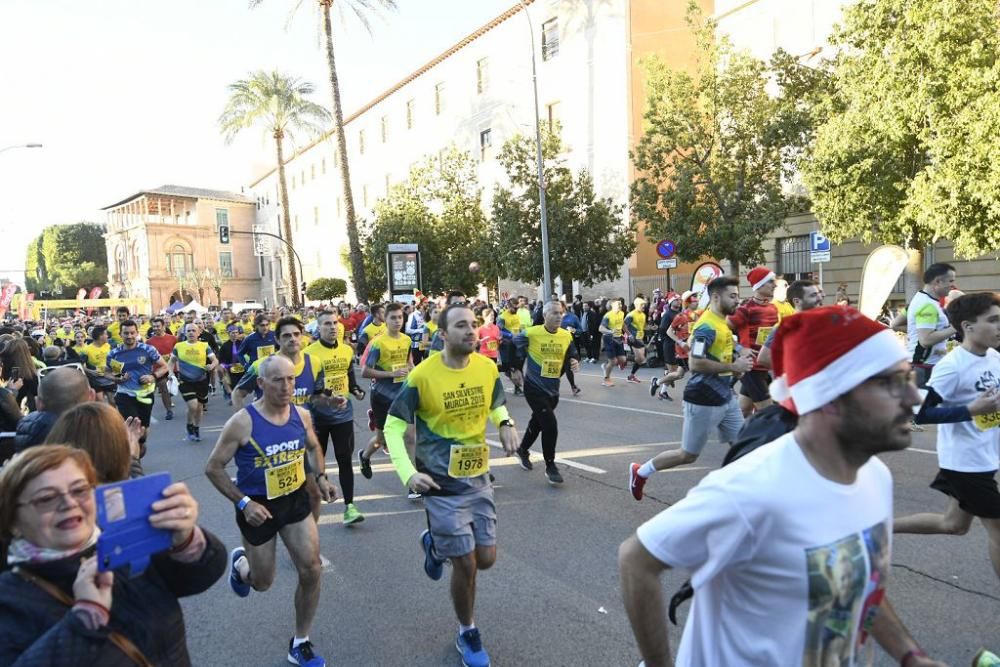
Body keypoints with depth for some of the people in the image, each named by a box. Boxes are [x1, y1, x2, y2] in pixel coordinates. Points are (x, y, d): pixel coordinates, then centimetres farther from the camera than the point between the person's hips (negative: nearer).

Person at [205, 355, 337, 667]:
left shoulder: (302, 415, -9)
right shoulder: (242, 423, -22)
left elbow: (313, 447, 12)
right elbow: (213, 468, -13)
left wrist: (320, 477, -4)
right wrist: (243, 503, -20)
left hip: (296, 499, 4)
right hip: (258, 506, -3)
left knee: (311, 571, -1)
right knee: (262, 582, 14)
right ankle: (239, 562, 51)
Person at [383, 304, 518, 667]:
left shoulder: (488, 368, -6)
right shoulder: (422, 375, -19)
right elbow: (393, 426, -11)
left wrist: (506, 424, -11)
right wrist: (408, 473, -23)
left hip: (479, 478, 5)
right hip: (442, 485, -4)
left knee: (486, 559, 9)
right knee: (466, 565, 2)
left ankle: (435, 544, 41)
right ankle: (467, 633, 31)